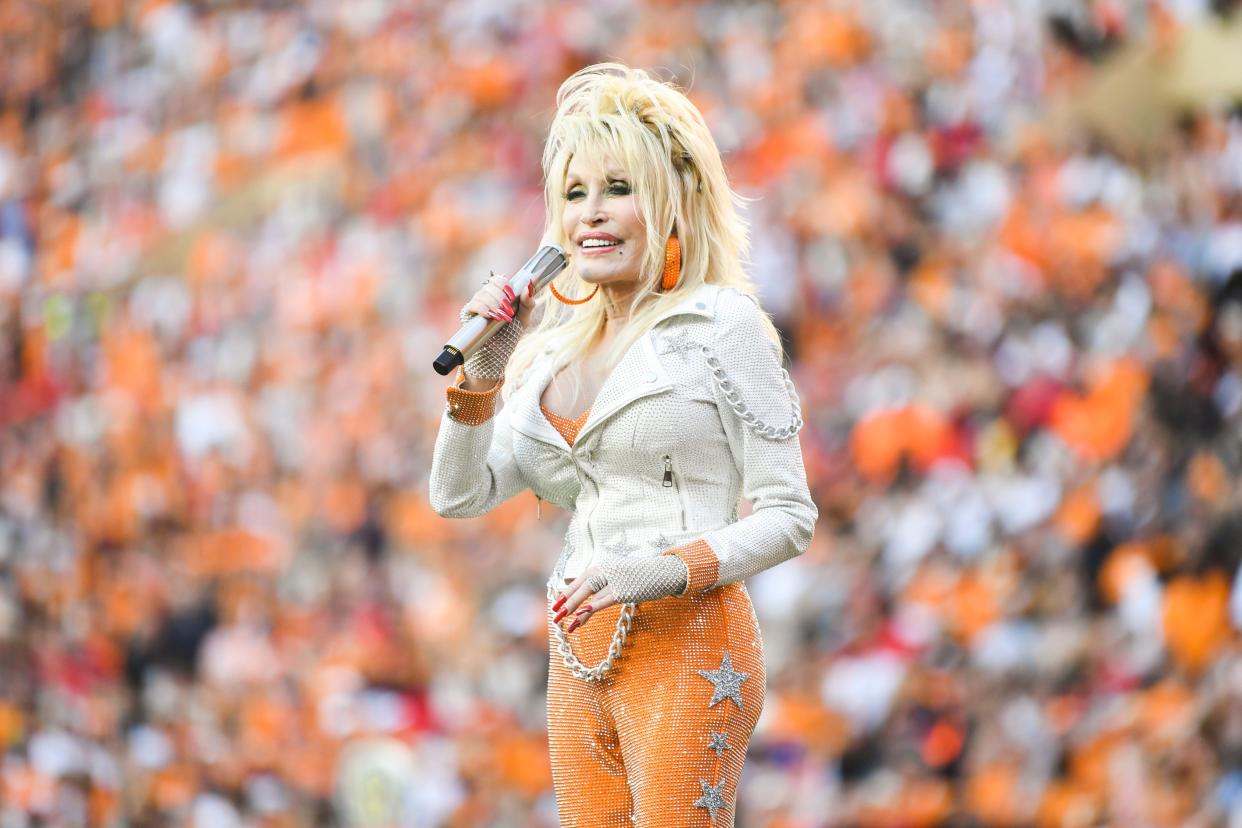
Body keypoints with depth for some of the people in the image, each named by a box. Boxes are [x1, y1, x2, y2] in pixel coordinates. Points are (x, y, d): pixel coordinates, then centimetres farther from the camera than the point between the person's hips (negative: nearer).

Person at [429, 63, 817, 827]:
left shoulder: (723, 325, -4)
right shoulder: (556, 345, 15)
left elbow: (790, 518, -7)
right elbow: (460, 496, 14)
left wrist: (668, 570, -20)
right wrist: (481, 375, -1)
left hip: (686, 648, -6)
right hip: (580, 654, 6)